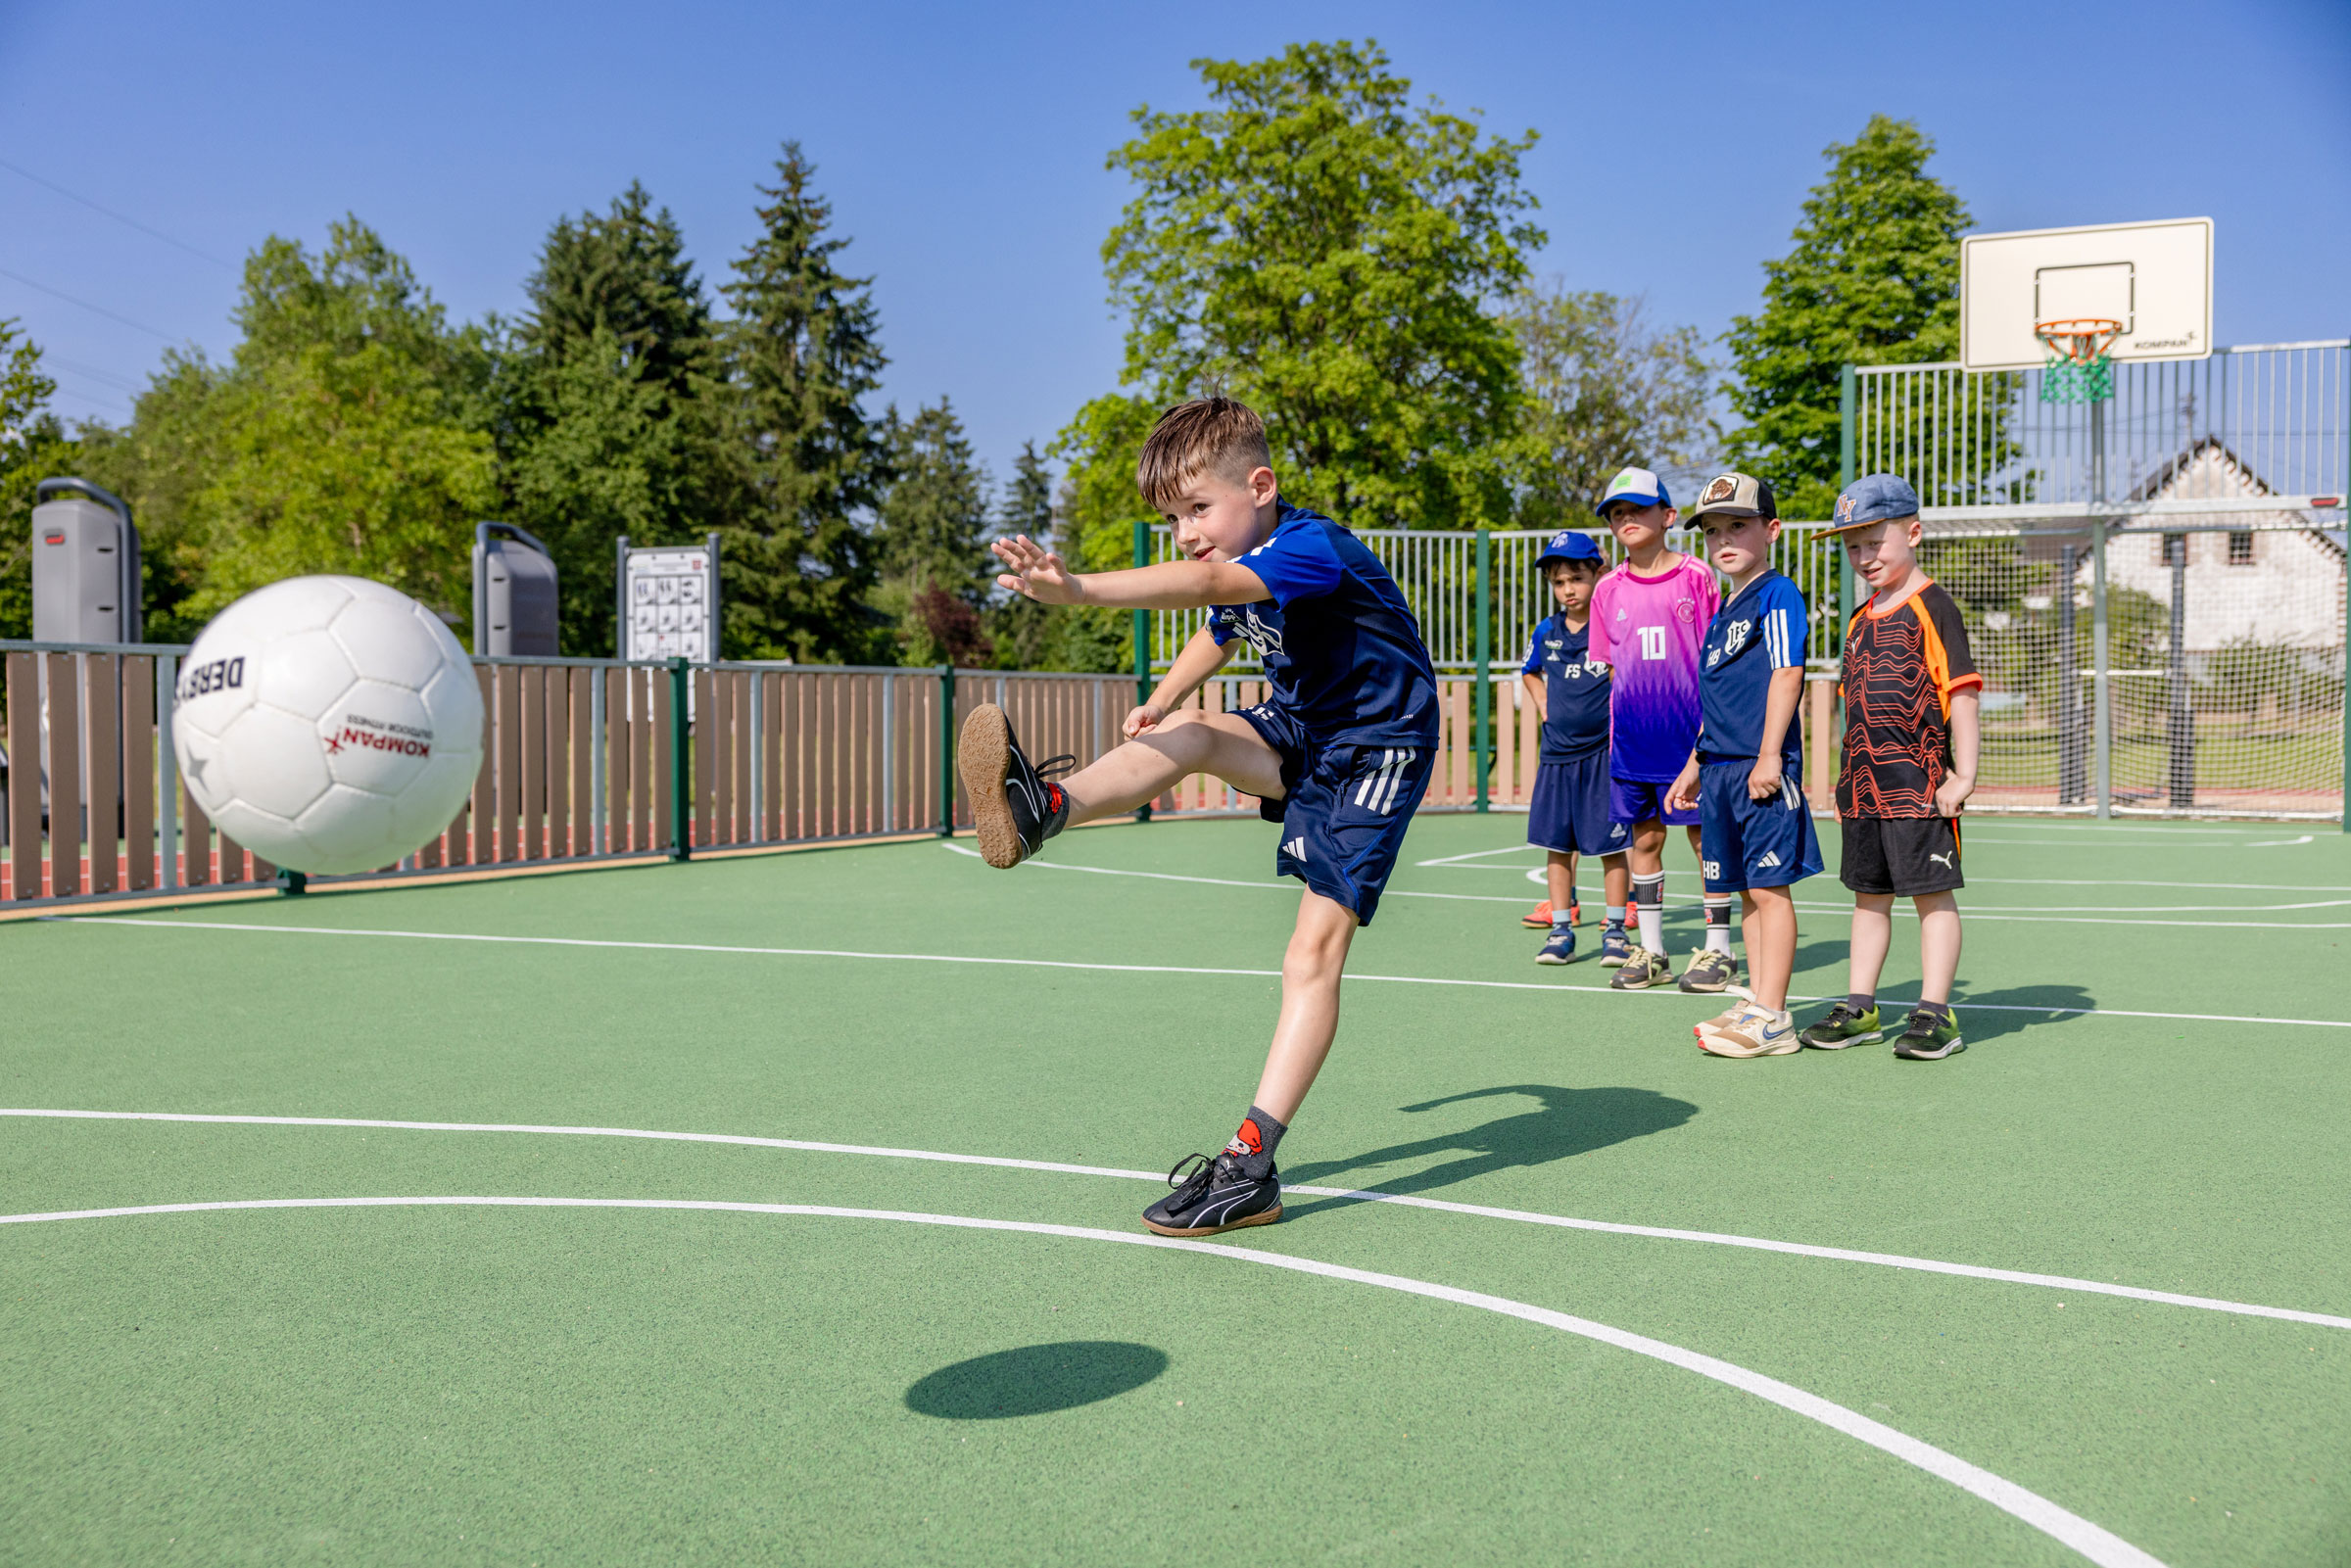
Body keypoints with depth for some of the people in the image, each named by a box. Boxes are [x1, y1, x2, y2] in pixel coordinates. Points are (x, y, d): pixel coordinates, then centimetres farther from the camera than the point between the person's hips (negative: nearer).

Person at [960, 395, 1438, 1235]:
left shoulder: (1311, 549, -27)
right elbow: (1216, 633, 25)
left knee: (1316, 948, -15)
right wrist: (1162, 699, 8)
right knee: (1186, 737, -22)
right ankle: (1046, 808, -44)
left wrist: (1079, 587, -59)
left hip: (1376, 746, -8)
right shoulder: (1236, 569, 1)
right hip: (1301, 731, 8)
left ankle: (1250, 1164, -17)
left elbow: (1206, 586, -47)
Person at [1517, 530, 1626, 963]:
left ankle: (1616, 929, 11)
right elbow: (1531, 672, 26)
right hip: (1556, 752, 5)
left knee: (1609, 844, 0)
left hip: (1603, 752, -5)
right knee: (1556, 844, 6)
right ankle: (1561, 931, 15)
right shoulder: (1546, 631, 7)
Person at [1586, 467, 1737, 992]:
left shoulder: (1696, 577, -3)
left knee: (1706, 835, 2)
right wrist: (1621, 724, 9)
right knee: (1643, 838, 8)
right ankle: (1650, 952, 17)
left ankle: (1718, 950, 11)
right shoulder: (1609, 590, 7)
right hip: (1631, 736, 4)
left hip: (1689, 732, -4)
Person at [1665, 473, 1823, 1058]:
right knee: (1746, 890, 11)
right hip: (1721, 768, 9)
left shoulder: (1777, 595, -6)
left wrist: (1769, 755, -20)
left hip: (1762, 768, -9)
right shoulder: (1722, 610, 20)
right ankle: (1757, 1004, 16)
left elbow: (1786, 673, -14)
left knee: (1769, 887, -7)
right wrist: (1694, 765, 25)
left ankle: (1772, 1018, -5)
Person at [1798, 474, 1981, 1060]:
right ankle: (1859, 1009, 19)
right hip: (1864, 784, 8)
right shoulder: (1861, 621, 16)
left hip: (1919, 783, -8)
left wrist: (1962, 775, -16)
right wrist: (1848, 782, 16)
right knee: (1869, 894, 13)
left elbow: (1961, 693, -11)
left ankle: (1935, 1014, 2)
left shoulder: (1931, 608, -7)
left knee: (1932, 893, -2)